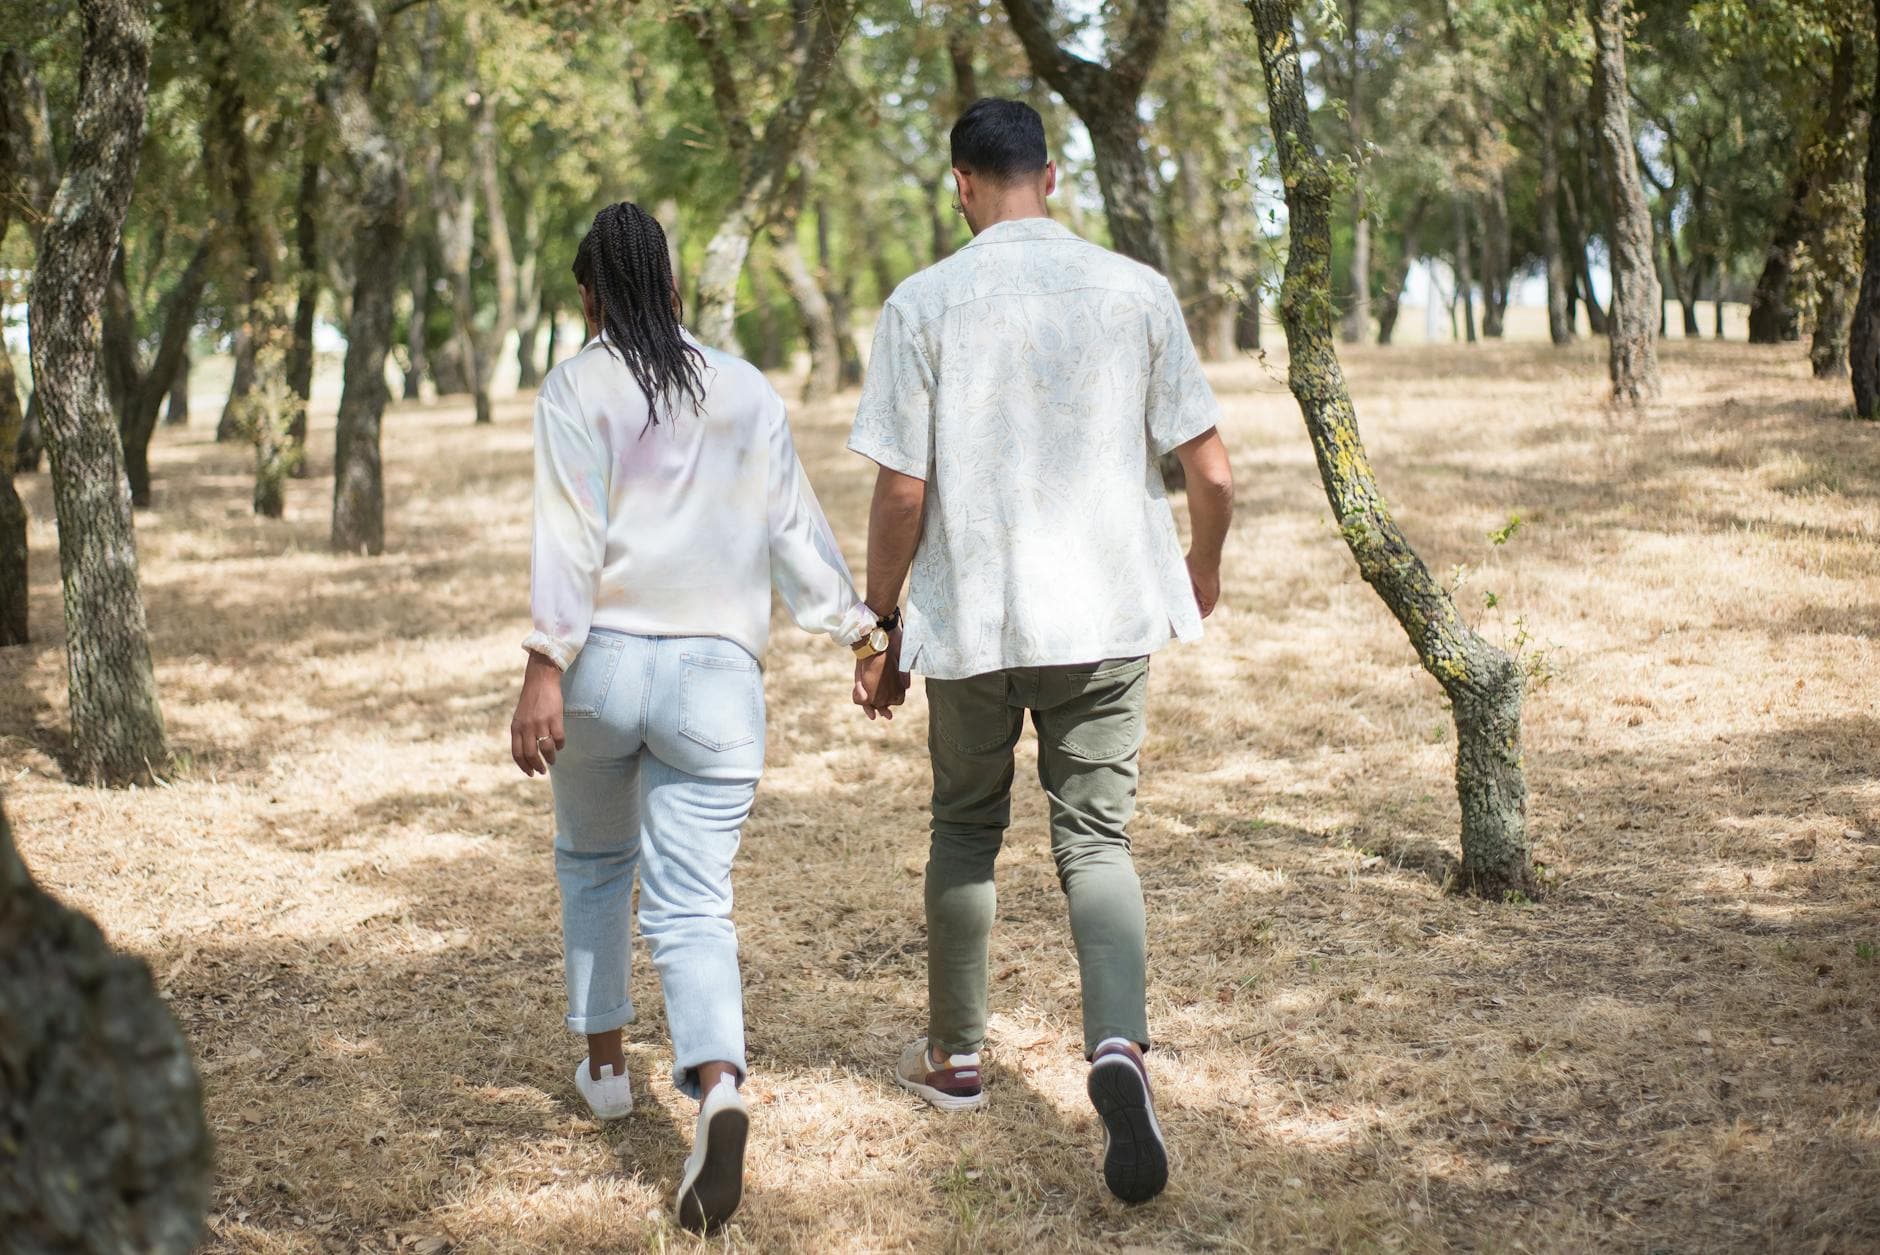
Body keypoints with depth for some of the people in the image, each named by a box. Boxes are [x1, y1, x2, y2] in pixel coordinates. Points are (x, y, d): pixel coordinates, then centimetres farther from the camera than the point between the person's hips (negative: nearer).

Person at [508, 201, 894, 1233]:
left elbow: (569, 532, -11)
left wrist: (545, 669, -15)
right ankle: (718, 1088, -26)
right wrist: (857, 625, 24)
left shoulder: (578, 386, -1)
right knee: (691, 907, -2)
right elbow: (795, 529, 13)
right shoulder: (748, 392, 10)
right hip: (716, 675, 1)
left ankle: (603, 1063, 32)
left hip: (605, 662, -1)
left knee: (593, 862, 25)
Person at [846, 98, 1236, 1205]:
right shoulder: (1137, 292, -1)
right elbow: (1213, 472, 0)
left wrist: (877, 634, 4)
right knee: (1097, 840, 6)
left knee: (967, 833, 19)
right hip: (1108, 615, 1)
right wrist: (1203, 568, 20)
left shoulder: (923, 305, -6)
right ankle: (1119, 1045, -18)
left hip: (971, 618, 0)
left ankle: (956, 1056, 34)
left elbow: (902, 493, -8)